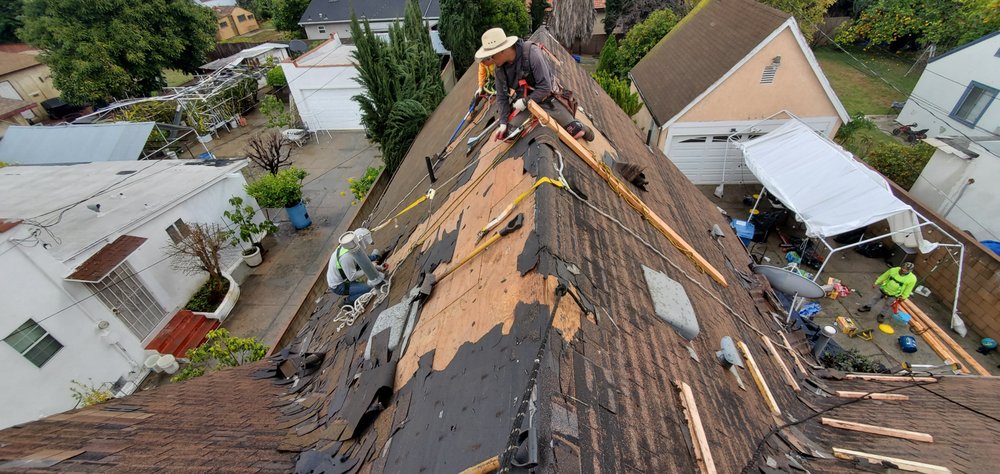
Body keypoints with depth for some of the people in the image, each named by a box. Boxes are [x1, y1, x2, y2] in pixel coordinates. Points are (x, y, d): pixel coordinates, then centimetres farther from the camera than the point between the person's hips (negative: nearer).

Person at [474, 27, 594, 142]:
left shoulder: (532, 53, -30)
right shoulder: (499, 68, -13)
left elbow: (545, 88, -27)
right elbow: (502, 96, -3)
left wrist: (525, 102, -24)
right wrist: (503, 122, -11)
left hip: (546, 99, -4)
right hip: (523, 102, 4)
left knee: (576, 131, -8)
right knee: (505, 134, -13)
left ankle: (579, 127, 33)